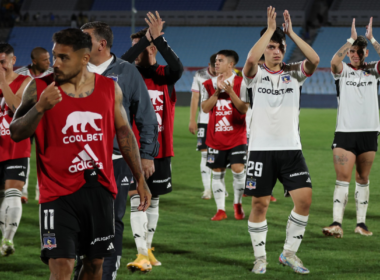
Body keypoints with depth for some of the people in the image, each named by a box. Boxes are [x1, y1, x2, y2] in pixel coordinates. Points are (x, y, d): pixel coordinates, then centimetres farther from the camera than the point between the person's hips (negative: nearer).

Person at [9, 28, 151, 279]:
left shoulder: (110, 89, 4)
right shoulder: (40, 89, -4)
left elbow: (124, 134, 13)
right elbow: (16, 133, -7)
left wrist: (141, 180, 14)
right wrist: (40, 107, -25)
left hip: (100, 190, 4)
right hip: (58, 193, -3)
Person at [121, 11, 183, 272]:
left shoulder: (164, 75, 1)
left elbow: (178, 67, -22)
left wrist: (158, 38, -29)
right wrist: (146, 37, -27)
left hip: (161, 150, 2)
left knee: (153, 201, 13)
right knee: (137, 200, -11)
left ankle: (148, 248, 28)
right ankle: (142, 255, -14)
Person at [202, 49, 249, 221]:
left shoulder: (241, 84, -3)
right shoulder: (209, 85, 6)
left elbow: (244, 109, -10)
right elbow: (205, 108, -5)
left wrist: (230, 91, -20)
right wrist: (218, 91, -16)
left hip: (236, 137, -3)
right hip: (215, 137, 3)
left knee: (238, 169, -11)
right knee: (217, 172, 3)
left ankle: (238, 205, 10)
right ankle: (220, 209, 10)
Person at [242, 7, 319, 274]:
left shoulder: (294, 73, 7)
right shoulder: (257, 74, 1)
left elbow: (314, 60, -13)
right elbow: (251, 59, -22)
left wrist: (291, 32, -11)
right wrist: (270, 28, -18)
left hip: (291, 148, 2)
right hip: (261, 149, -2)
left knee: (304, 198, -9)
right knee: (259, 203, 0)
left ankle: (290, 253, 7)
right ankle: (260, 257, 14)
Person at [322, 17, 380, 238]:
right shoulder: (342, 70, 2)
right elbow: (334, 61, -21)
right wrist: (352, 39, -19)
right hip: (345, 131, -2)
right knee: (342, 179, -10)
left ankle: (361, 223, 14)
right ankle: (337, 223, -16)